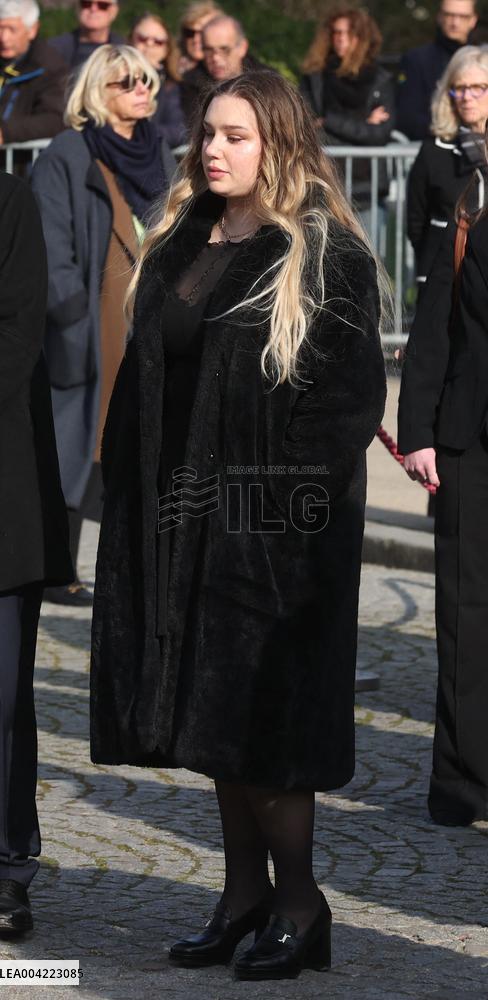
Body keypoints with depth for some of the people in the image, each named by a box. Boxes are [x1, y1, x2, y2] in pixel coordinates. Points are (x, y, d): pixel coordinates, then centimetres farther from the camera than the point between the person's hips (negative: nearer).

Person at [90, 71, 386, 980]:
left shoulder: (326, 256, -7)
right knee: (208, 709, 9)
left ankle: (297, 902, 6)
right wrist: (128, 491, 7)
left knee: (260, 711, -6)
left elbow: (354, 392, -9)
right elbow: (142, 378, 15)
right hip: (179, 514, 7)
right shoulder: (176, 248, 13)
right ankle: (245, 893, 19)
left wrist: (289, 491, -16)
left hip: (277, 518, -7)